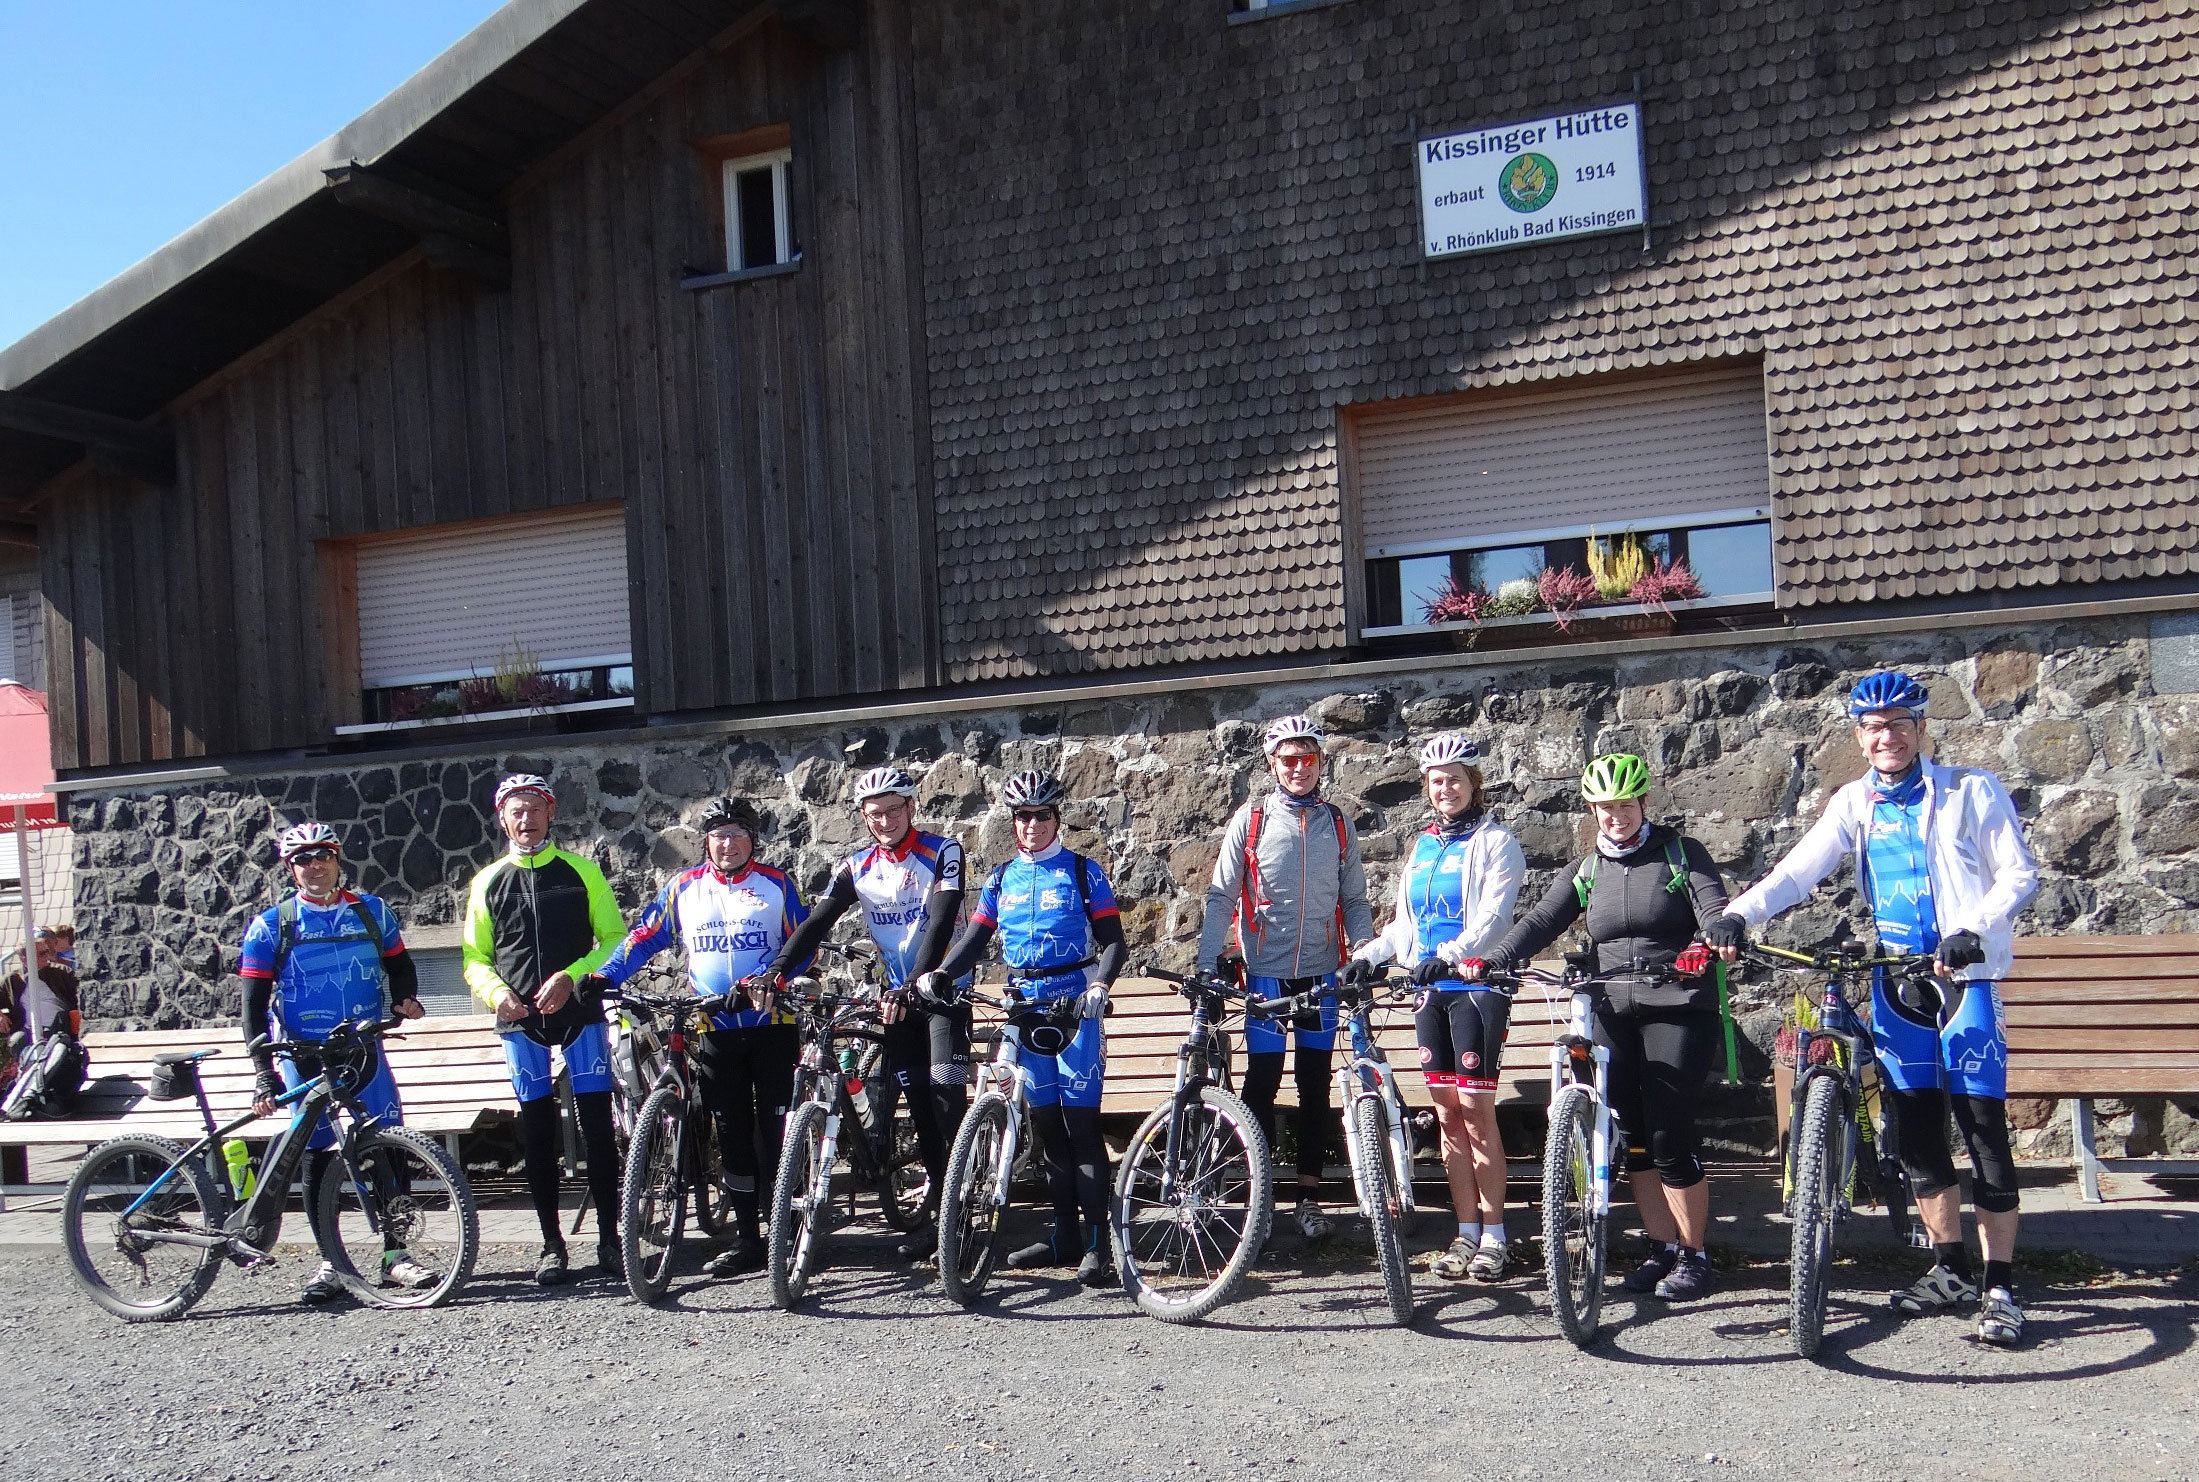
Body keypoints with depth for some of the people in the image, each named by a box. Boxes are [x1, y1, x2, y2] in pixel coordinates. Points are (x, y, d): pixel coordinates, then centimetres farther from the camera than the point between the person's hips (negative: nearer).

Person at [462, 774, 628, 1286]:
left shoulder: (581, 871, 5)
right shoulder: (488, 882, 10)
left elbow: (614, 939, 3)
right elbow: (475, 957, 12)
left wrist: (571, 976, -12)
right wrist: (496, 991, -8)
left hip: (580, 1013, -1)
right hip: (520, 1019, 1)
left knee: (597, 1124, -3)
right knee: (537, 1130, 3)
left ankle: (609, 1237, 5)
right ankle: (552, 1244, 10)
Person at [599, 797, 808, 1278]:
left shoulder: (775, 884, 3)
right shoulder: (683, 888, 8)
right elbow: (643, 938, 9)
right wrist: (603, 977, -5)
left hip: (772, 1024, -2)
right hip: (715, 1030, 2)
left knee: (777, 1129, -3)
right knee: (733, 1134, 6)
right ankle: (745, 1237, 13)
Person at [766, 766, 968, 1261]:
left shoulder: (941, 853, -11)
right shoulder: (857, 867, 2)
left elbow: (941, 922, -23)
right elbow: (816, 923, -6)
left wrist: (915, 985, -36)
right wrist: (776, 971, -22)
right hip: (897, 996, 5)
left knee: (947, 1094, -14)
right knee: (918, 1101, 5)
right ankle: (942, 1196, 14)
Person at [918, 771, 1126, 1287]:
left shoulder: (1082, 871, 1)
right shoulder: (1001, 879, 13)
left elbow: (1112, 939, -3)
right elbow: (974, 937, 10)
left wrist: (1100, 984, -23)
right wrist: (940, 973, -9)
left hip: (1075, 1006, -4)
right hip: (1023, 1009, 4)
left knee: (1081, 1125, -8)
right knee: (1048, 1127, 8)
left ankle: (1096, 1244, -6)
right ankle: (1065, 1237, 15)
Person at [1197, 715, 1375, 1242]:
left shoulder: (1338, 825, 7)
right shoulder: (1250, 820, -1)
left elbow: (1354, 900, 12)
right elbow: (1221, 897, -2)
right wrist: (1207, 965, -11)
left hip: (1322, 973, 2)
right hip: (1266, 973, -2)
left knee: (1315, 1087, 7)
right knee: (1261, 1084, 0)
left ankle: (1309, 1194, 15)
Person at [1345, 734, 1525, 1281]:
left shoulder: (1494, 841, -1)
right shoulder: (1421, 847, 17)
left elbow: (1493, 916, -14)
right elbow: (1405, 925, 19)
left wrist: (1447, 954, -29)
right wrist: (1365, 956, 3)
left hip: (1478, 986, -6)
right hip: (1431, 991, 6)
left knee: (1476, 1113, -8)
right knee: (1448, 1117, 6)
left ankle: (1494, 1236, 1)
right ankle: (1466, 1234, 12)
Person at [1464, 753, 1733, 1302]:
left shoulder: (1680, 853, 3)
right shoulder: (1587, 873, 13)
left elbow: (1714, 906, -12)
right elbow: (1540, 922, 2)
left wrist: (1706, 944, -35)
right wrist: (1491, 962, -14)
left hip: (1678, 1009, -4)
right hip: (1611, 1013, 4)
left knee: (1669, 1138, -8)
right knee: (1634, 1139, 5)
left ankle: (1693, 1256, 5)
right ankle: (1662, 1246, 18)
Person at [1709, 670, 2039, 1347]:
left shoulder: (1971, 791, -1)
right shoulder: (1855, 803, 8)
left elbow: (2019, 874, -4)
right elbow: (1798, 870, -3)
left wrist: (1973, 931, -21)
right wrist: (1738, 914, -20)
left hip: (1964, 979, -4)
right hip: (1895, 984, 4)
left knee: (1985, 1132, -6)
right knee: (1915, 1133, 7)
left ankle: (2001, 1288, 1)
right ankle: (1951, 1270, 21)